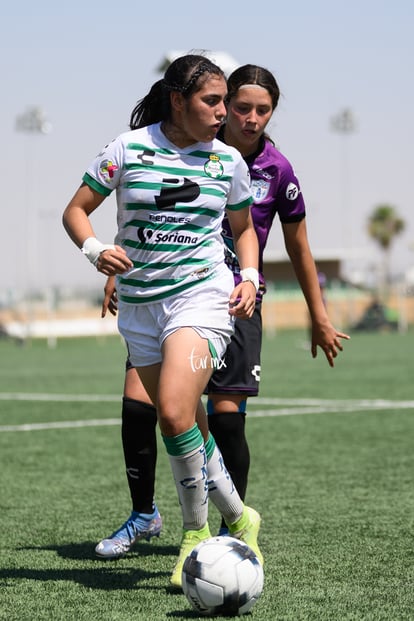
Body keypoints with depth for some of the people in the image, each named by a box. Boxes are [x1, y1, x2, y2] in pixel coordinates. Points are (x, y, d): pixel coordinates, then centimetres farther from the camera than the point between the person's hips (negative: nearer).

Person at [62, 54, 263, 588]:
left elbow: (243, 227, 19)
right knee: (181, 426, 6)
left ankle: (196, 534, -6)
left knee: (175, 414, -21)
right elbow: (75, 210, 4)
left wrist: (249, 277, 2)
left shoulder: (228, 160, 4)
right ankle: (238, 518, 26)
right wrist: (95, 249, -15)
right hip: (139, 303, 2)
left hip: (203, 294, -2)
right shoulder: (127, 149, -1)